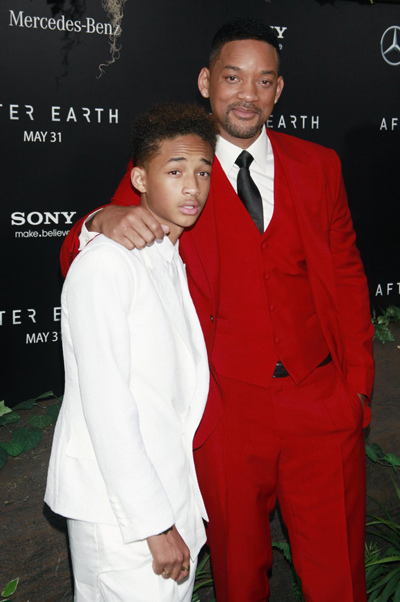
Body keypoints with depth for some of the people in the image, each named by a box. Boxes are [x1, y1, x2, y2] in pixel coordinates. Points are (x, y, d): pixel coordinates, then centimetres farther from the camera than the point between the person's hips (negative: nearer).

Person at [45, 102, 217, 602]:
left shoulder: (174, 265, 13)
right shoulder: (105, 263, -14)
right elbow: (105, 403, -19)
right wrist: (155, 523, -18)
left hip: (171, 496, 8)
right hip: (119, 510, -8)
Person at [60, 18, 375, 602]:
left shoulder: (319, 165, 6)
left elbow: (347, 275, 10)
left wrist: (358, 381, 4)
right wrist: (102, 222, -28)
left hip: (323, 404, 2)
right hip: (225, 412, -2)